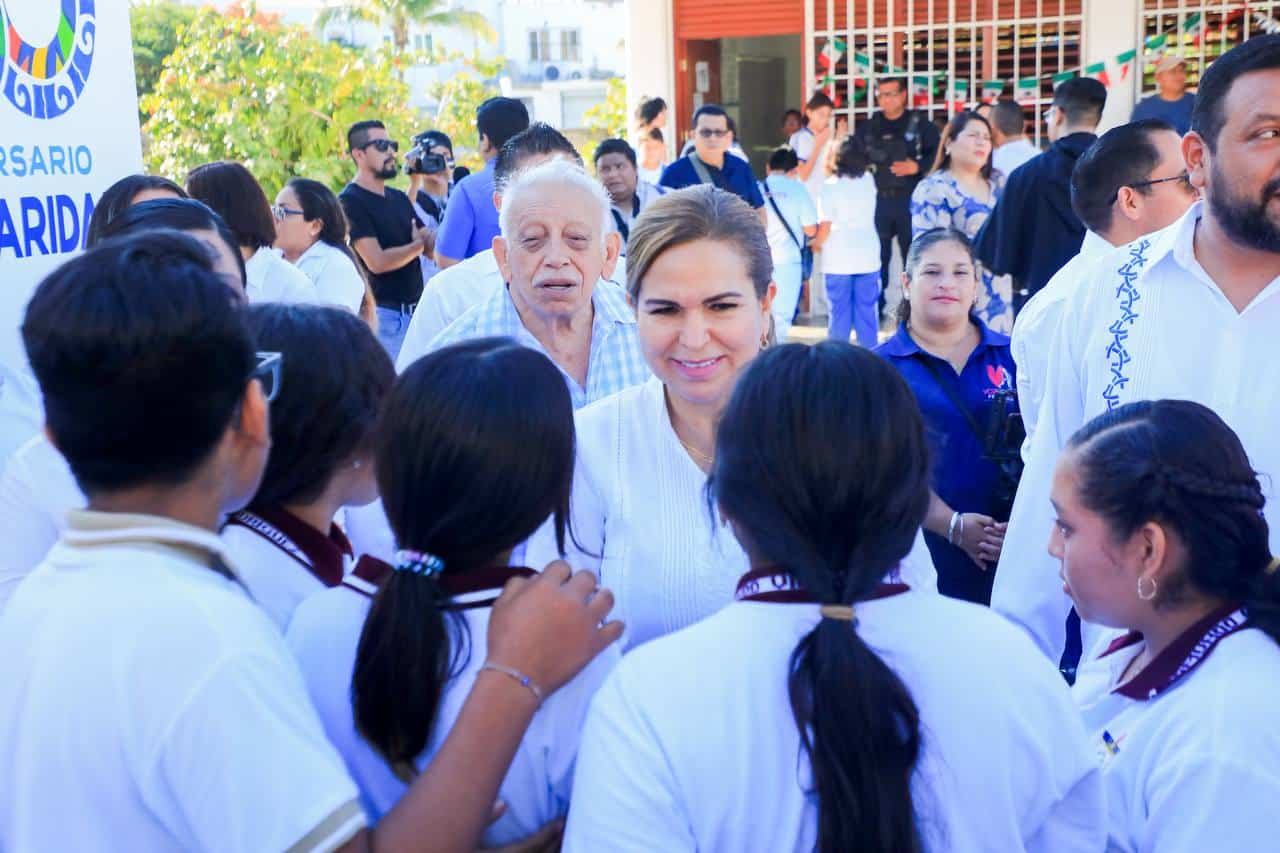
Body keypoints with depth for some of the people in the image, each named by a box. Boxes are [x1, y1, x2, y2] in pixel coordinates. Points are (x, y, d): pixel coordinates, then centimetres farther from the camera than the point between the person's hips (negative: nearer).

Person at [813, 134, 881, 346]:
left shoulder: (831, 185, -10)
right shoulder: (869, 181, 2)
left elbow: (826, 225, -10)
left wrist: (816, 243, 10)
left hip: (838, 259, -3)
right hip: (868, 257, 3)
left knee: (839, 312, 4)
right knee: (867, 311, 8)